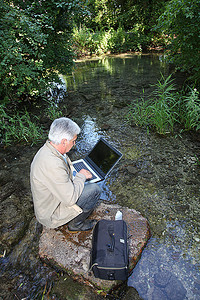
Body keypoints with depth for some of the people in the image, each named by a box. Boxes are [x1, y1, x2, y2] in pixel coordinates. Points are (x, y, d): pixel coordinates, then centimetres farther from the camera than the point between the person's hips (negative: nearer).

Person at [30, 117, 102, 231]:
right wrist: (81, 176, -15)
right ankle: (76, 224, 8)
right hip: (50, 215, -9)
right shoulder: (52, 164, -37)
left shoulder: (47, 149, -5)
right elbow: (70, 199, -29)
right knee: (95, 190, -13)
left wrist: (81, 175, 2)